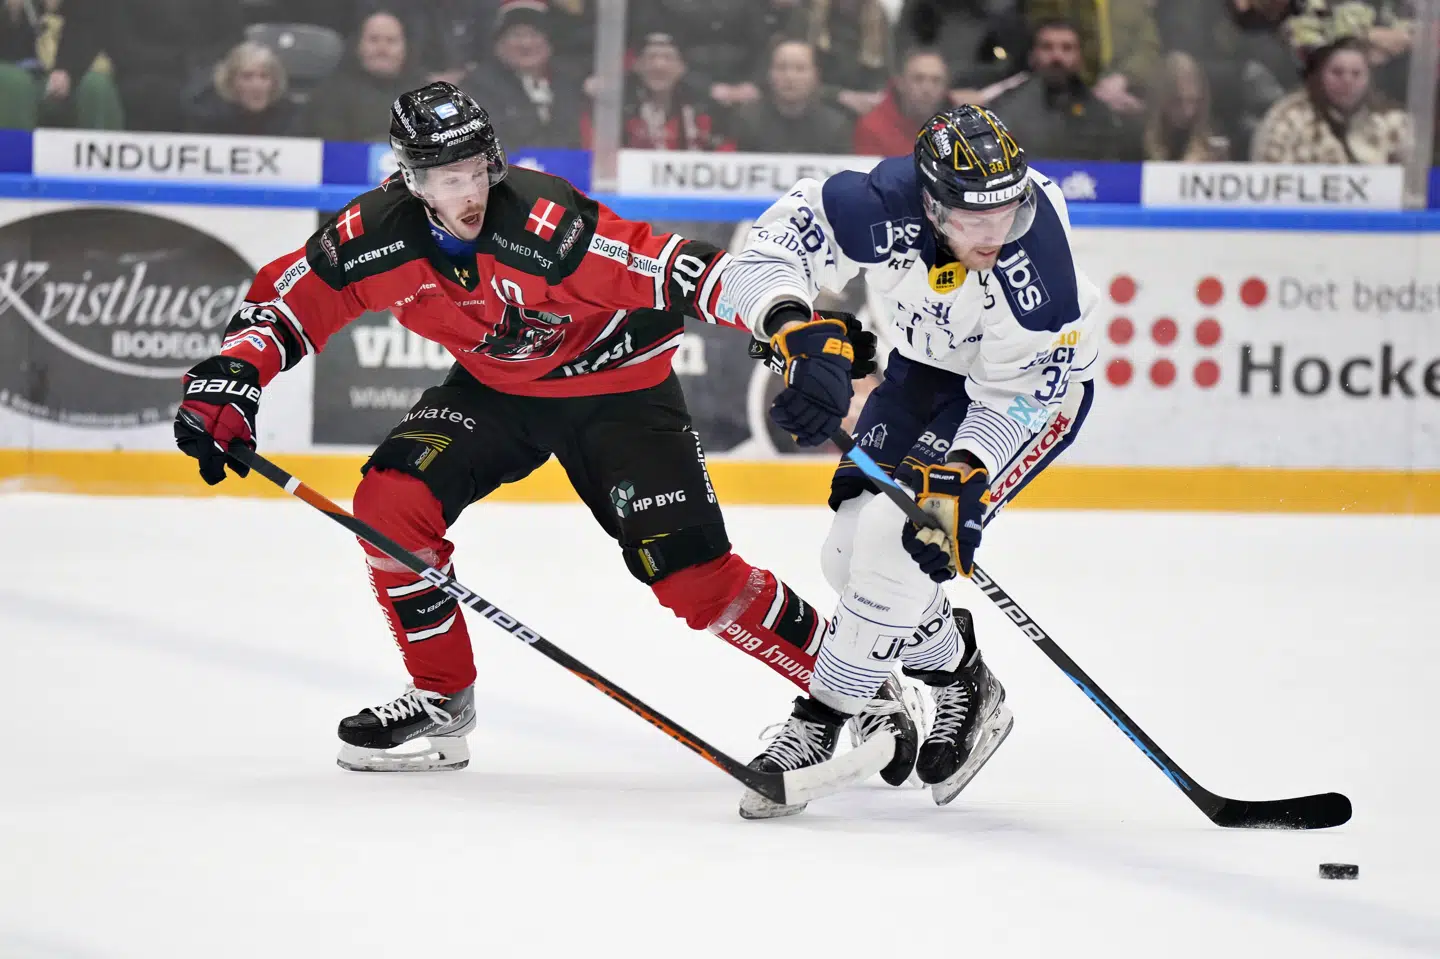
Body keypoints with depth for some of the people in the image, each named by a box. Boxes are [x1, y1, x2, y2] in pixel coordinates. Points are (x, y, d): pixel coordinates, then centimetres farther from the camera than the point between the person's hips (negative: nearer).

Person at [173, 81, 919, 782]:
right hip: (495, 386, 5)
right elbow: (289, 297, -4)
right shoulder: (377, 236, -21)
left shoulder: (547, 226, -36)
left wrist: (810, 337, -46)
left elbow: (694, 275, -39)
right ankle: (441, 699, 6)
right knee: (389, 502, -13)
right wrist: (228, 378, -19)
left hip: (616, 385, -5)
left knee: (693, 574, -14)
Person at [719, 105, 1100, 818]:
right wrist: (792, 327, -43)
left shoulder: (1036, 257, -37)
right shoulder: (881, 208, -32)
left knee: (900, 536, -20)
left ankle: (822, 721, -7)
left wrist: (965, 477, -38)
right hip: (928, 364, 5)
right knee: (851, 549, 2)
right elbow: (767, 253, -25)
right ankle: (957, 677, 25)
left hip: (1037, 382, -5)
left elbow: (1016, 391, -27)